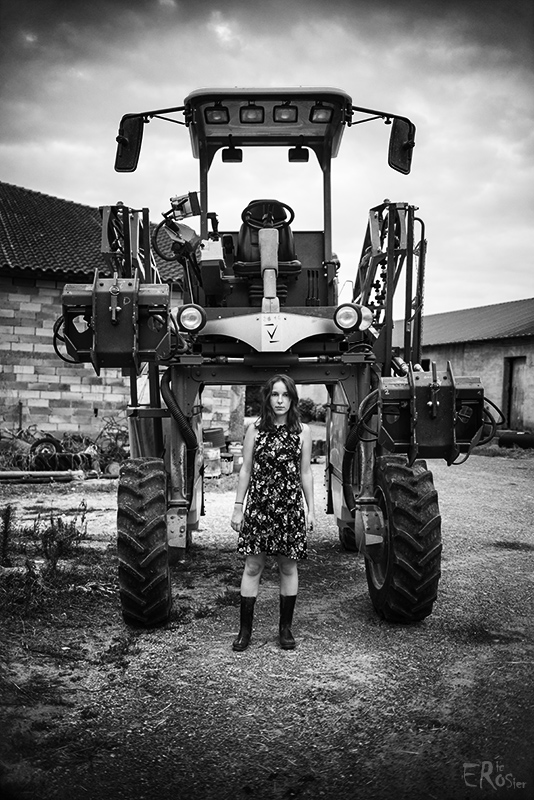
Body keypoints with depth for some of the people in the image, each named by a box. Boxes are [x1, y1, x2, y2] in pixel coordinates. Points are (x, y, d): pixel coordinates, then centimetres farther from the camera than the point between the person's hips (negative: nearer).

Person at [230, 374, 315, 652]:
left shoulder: (302, 431, 2)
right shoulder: (255, 429, 1)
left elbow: (305, 473, 6)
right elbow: (245, 470, 4)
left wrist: (311, 509, 4)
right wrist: (238, 507, 2)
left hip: (290, 508, 1)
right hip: (258, 506, 0)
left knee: (288, 568, 8)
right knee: (252, 567, 4)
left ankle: (285, 627, 22)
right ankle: (245, 629, 15)